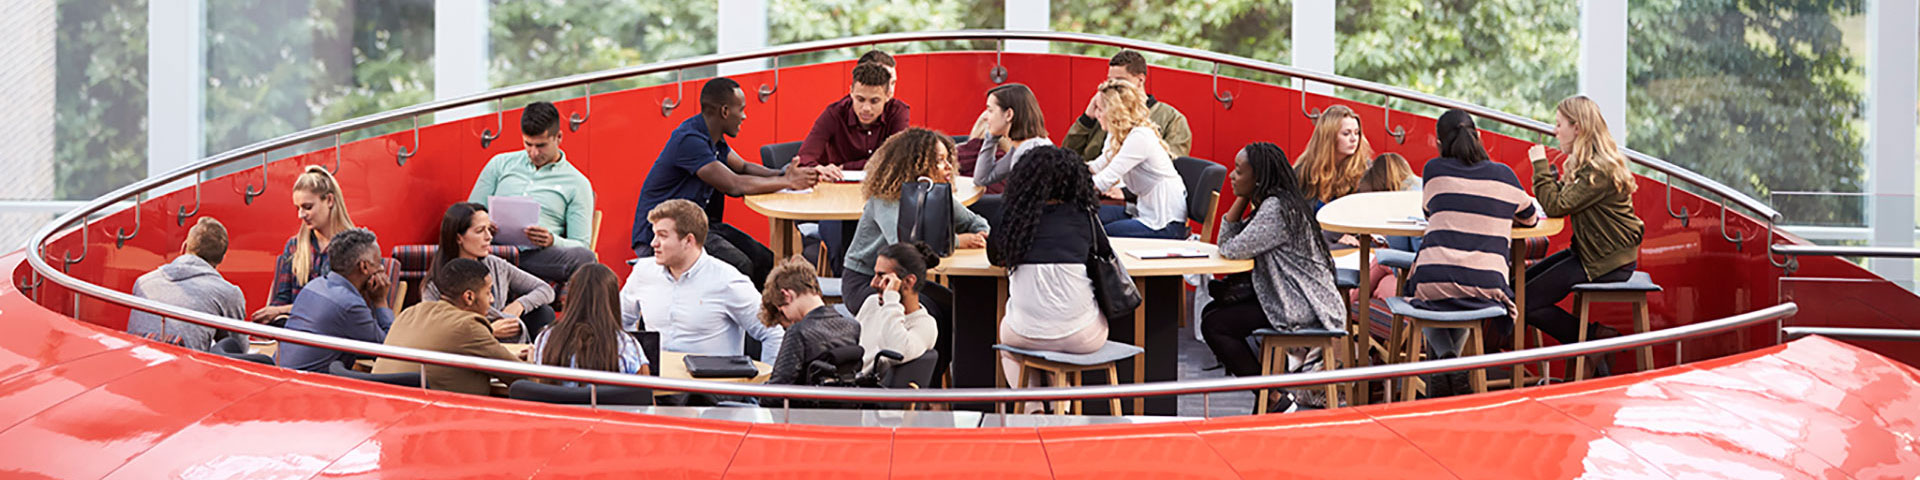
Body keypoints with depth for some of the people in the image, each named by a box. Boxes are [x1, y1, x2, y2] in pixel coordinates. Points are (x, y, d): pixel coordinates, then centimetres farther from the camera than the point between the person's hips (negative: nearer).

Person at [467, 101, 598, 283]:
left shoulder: (577, 184, 15)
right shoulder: (500, 164, 23)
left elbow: (581, 245, 11)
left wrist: (552, 241, -13)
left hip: (537, 255, -1)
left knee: (584, 258, -36)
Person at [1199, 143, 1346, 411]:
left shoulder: (1276, 209, -20)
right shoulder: (1265, 205, 13)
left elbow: (1232, 250, -22)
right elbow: (1225, 241, 11)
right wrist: (1241, 199, 3)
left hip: (1303, 307, -10)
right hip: (1288, 297, 10)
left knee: (1214, 325, -9)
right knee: (1213, 309, 14)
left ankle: (1276, 401, -5)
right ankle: (1299, 358, 13)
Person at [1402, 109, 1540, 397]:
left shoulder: (1434, 169, 6)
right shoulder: (1503, 175, 10)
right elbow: (1530, 218, 27)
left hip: (1434, 283, -2)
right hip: (1487, 288, 2)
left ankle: (1445, 357, 4)